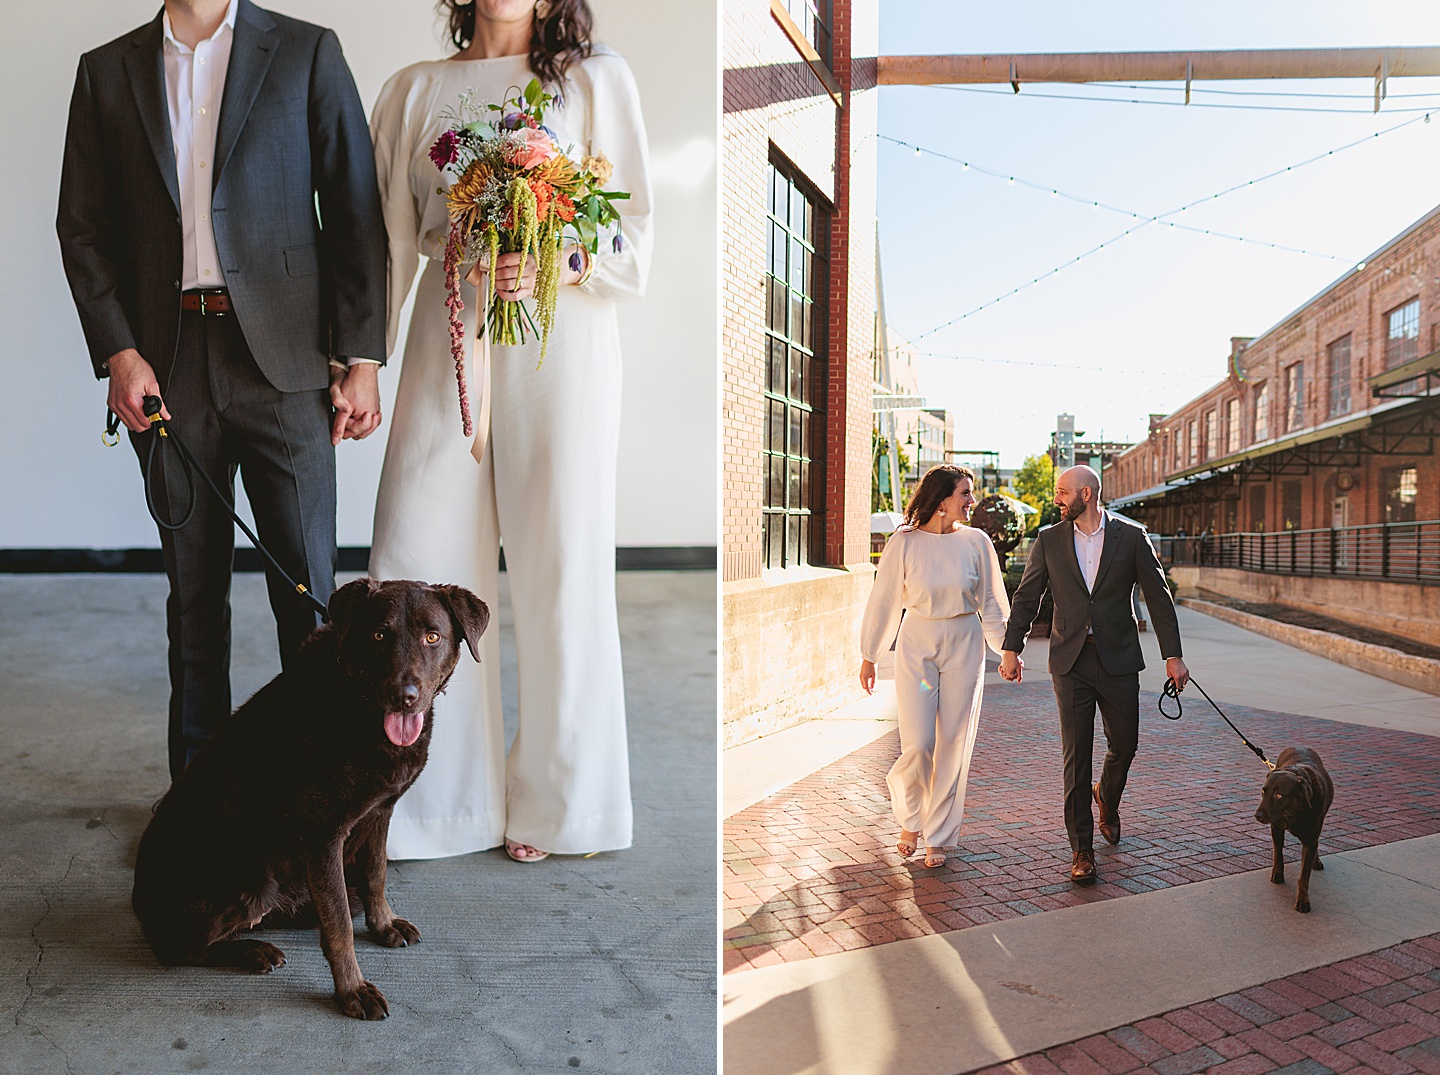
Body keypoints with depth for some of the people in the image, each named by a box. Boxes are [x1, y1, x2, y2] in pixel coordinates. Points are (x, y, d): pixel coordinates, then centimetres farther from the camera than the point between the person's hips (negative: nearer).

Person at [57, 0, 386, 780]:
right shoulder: (107, 72, 14)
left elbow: (355, 212, 1)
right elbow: (82, 227, 12)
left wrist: (361, 358, -6)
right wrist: (118, 352, -3)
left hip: (284, 358, -2)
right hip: (165, 367, 3)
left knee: (307, 588, 0)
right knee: (193, 588, 10)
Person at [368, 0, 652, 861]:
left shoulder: (598, 79, 11)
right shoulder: (416, 90, 18)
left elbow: (635, 233, 4)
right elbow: (390, 238, 15)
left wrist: (556, 268, -15)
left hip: (561, 346, -2)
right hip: (448, 340, 3)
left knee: (561, 566, -1)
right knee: (419, 567, -3)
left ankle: (556, 802, 14)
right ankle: (436, 798, 12)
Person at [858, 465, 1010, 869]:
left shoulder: (976, 542, 0)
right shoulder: (904, 543, -5)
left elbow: (990, 602, 9)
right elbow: (884, 600, 1)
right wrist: (869, 656, 5)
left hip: (964, 646, 2)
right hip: (916, 644, -1)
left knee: (954, 745, 3)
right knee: (918, 744, -6)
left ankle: (938, 837, 19)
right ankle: (910, 817, 24)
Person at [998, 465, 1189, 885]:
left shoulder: (1131, 537, 0)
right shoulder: (1049, 540, 4)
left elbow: (1158, 597, 3)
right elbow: (1026, 596, 7)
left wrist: (1173, 655, 0)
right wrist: (1011, 649, 0)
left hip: (1118, 660, 0)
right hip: (1071, 664, 0)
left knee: (1124, 744, 8)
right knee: (1076, 755, -1)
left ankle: (1107, 797, 43)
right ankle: (1081, 848, 9)